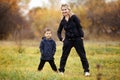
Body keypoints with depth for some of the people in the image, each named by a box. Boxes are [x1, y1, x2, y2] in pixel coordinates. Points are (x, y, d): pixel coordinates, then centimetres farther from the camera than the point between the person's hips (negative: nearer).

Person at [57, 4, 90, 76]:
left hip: (77, 39, -3)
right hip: (68, 40, 4)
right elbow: (59, 31, 17)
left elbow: (79, 27, -8)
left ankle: (86, 71, 7)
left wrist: (81, 36, -12)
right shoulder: (62, 21, 5)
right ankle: (61, 71, 10)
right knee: (64, 56, 2)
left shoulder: (74, 17, -7)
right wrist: (61, 38, 4)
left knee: (82, 55, 1)